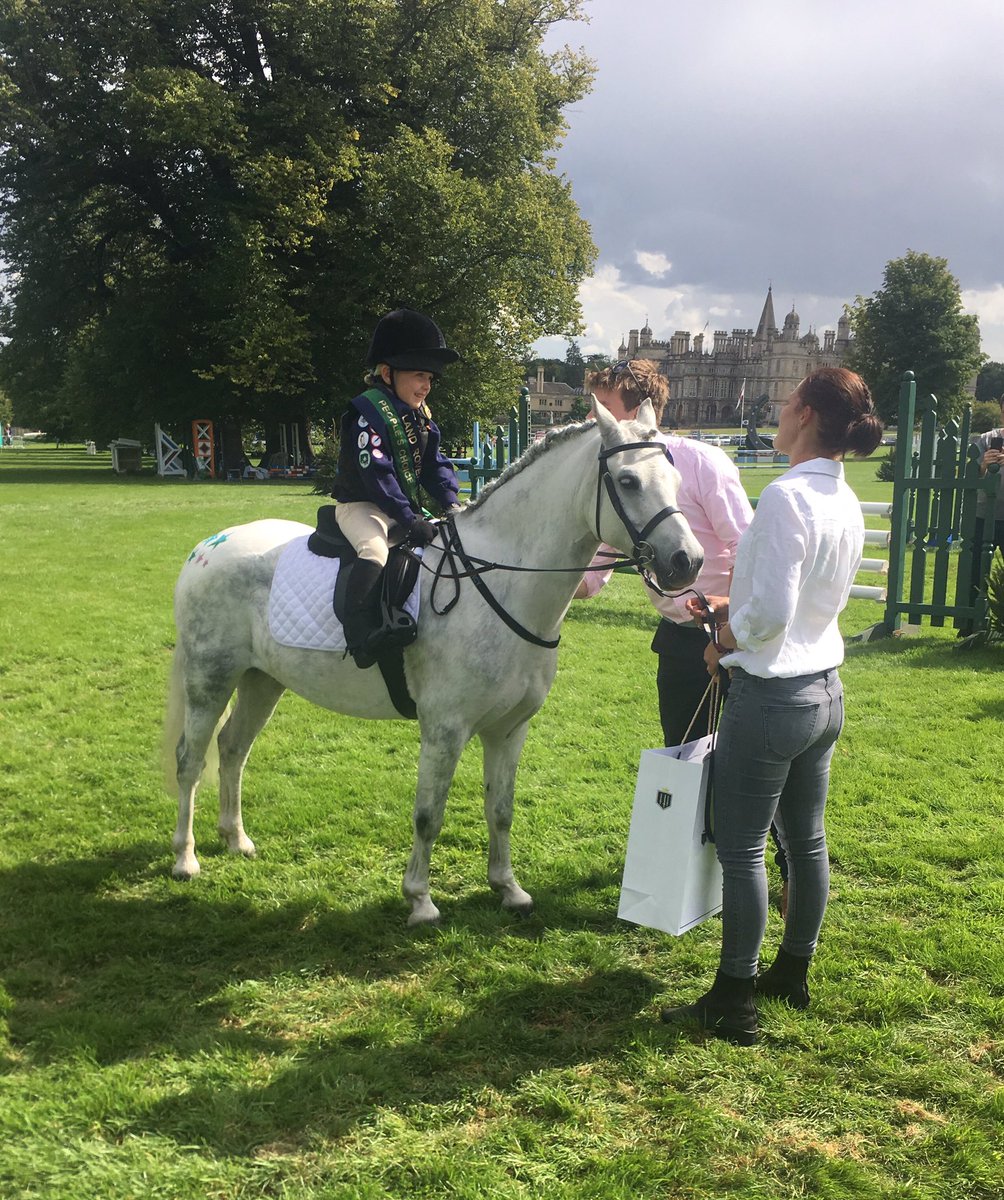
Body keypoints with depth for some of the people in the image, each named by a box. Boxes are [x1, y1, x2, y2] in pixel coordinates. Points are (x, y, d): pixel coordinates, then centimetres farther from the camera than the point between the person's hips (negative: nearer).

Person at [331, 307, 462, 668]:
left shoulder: (421, 417, 11)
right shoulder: (368, 413, -16)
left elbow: (434, 465, 10)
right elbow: (377, 475, -24)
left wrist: (450, 503, -8)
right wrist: (409, 521, -29)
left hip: (407, 508, 9)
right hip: (361, 506, -9)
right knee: (374, 548, -36)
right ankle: (361, 634, -44)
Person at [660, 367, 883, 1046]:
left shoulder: (787, 496, -22)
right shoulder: (846, 502, 5)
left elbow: (769, 615, -26)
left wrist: (722, 644, -8)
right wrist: (730, 606, 18)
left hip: (771, 696, -9)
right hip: (826, 690, 9)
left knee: (742, 849, 3)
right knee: (806, 838, 19)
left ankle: (734, 1003, 13)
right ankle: (794, 973, 35)